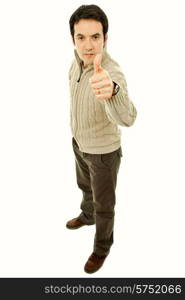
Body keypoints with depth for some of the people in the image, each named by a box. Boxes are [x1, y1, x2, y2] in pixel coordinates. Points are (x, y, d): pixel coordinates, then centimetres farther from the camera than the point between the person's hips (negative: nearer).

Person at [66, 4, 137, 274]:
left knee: (103, 204, 15)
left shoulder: (112, 74, -37)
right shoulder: (78, 60, -11)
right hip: (80, 143, 7)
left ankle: (102, 246, 42)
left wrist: (110, 91, -80)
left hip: (103, 151, -7)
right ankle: (87, 216, 62)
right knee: (86, 186, 32)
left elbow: (126, 118, -58)